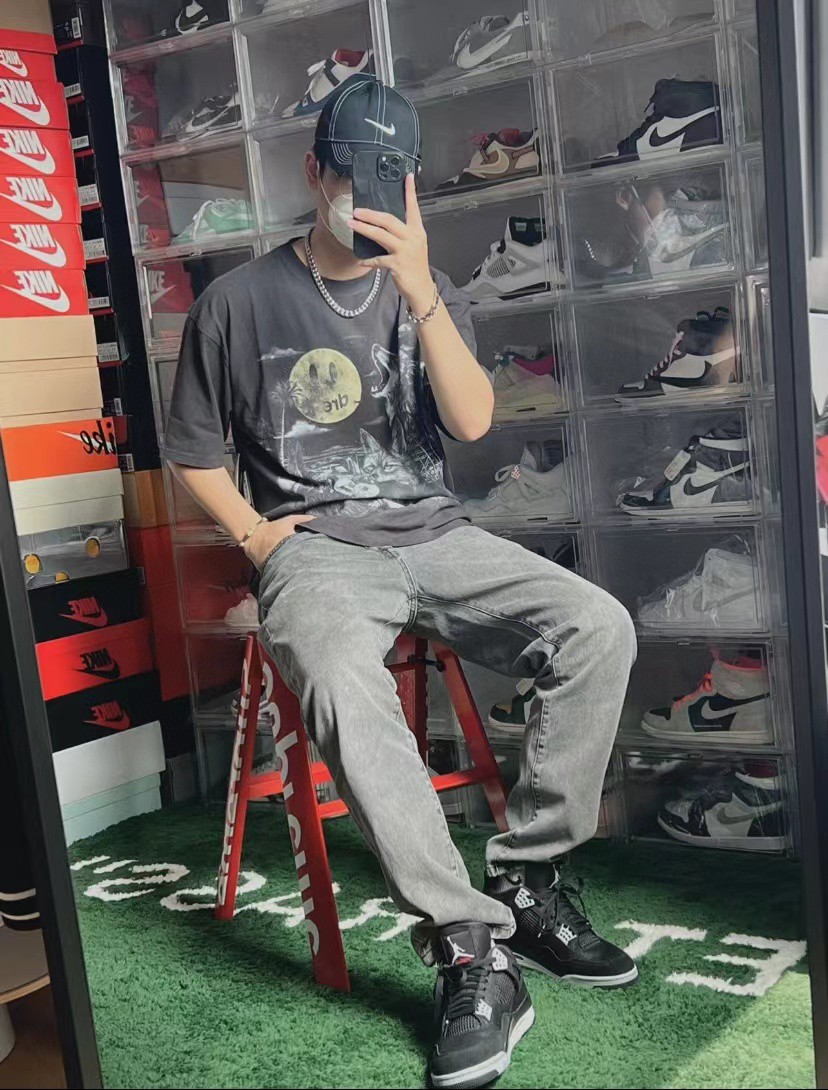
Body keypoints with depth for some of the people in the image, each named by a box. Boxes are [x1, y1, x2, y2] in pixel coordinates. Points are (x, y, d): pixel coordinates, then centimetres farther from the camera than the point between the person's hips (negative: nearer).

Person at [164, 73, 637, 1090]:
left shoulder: (427, 291, 13)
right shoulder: (238, 301, 6)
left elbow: (472, 420, -6)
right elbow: (191, 450, 14)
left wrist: (418, 289, -17)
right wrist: (251, 531, -3)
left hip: (436, 536, 4)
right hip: (316, 550, -3)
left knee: (598, 628, -22)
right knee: (344, 687, -38)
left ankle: (527, 880, -9)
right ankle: (473, 951, -29)